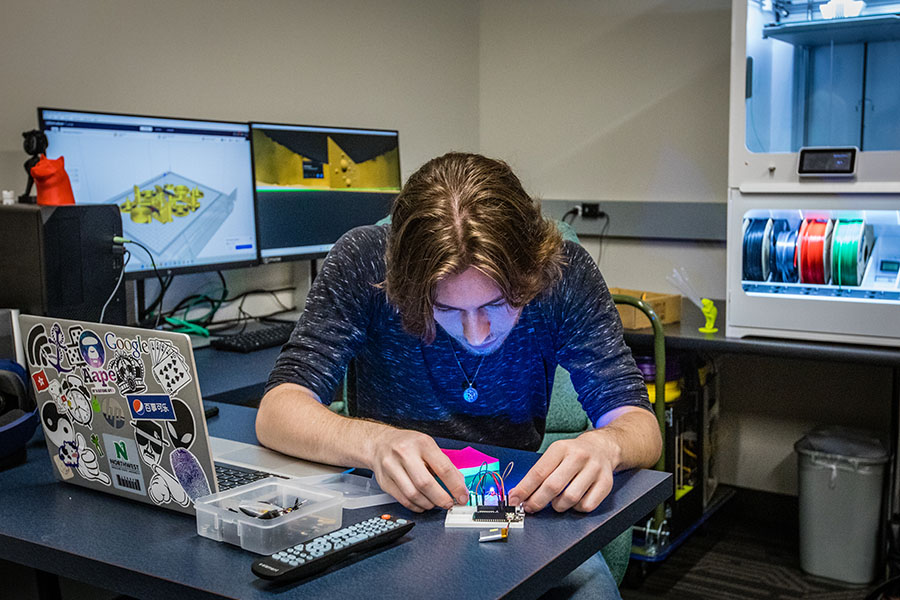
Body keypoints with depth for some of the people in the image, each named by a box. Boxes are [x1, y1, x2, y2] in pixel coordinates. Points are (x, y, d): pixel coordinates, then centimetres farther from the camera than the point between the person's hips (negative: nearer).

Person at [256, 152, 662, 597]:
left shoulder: (566, 273, -14)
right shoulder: (363, 261, -18)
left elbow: (640, 425, -12)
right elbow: (276, 412, -21)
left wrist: (604, 445, -37)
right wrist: (374, 442, -42)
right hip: (394, 504, 1)